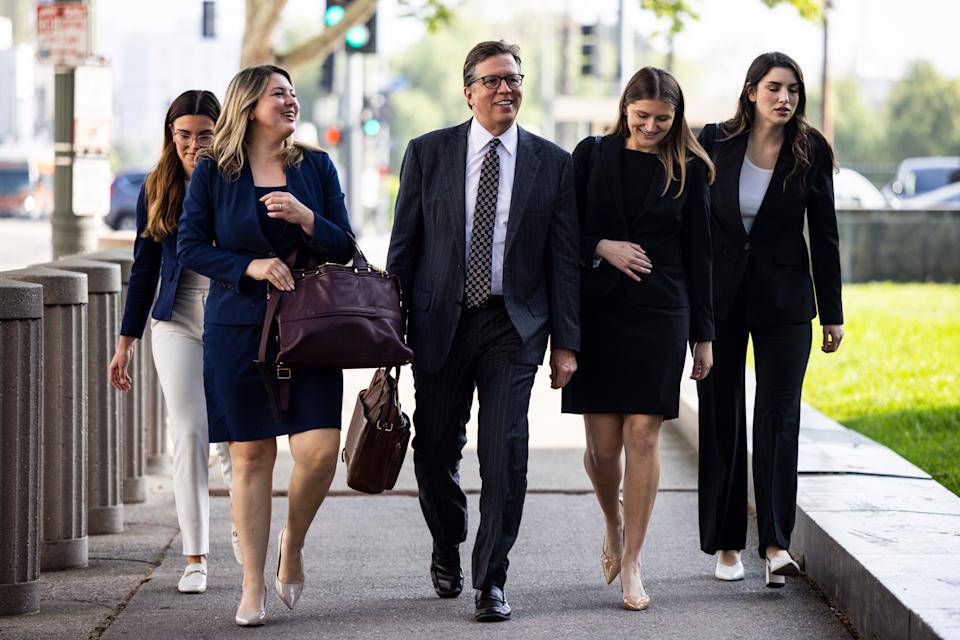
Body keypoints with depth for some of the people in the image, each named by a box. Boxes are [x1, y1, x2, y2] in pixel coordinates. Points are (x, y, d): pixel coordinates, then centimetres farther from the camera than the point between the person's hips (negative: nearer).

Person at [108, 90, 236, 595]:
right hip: (178, 325, 2)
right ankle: (195, 557, 4)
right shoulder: (156, 190, 7)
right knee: (188, 435, -3)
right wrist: (126, 341, 10)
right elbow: (144, 268, 12)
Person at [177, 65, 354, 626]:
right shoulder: (214, 173, 2)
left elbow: (345, 247, 5)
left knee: (320, 449, -12)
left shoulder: (316, 167, 7)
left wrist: (306, 218, -14)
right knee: (251, 454, 0)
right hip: (238, 328, -1)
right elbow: (191, 247, 1)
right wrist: (249, 267, -12)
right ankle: (253, 585, 9)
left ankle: (293, 544, 17)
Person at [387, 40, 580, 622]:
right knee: (435, 450, 8)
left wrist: (566, 342, -1)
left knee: (505, 452, -9)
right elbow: (404, 245, 6)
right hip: (440, 322, 1)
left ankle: (491, 580, 0)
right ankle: (448, 546, 35)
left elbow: (564, 258, 3)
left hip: (514, 325, -1)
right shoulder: (427, 153, 4)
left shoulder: (552, 163, 4)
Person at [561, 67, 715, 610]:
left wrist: (703, 334, 6)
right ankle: (614, 521, 31)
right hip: (598, 310, 1)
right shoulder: (592, 155, 4)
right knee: (602, 443, 0)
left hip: (660, 314, 0)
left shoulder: (688, 170, 5)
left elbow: (698, 255, 7)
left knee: (643, 436, -5)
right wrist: (601, 248, -12)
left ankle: (631, 565, 2)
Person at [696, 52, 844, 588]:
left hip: (783, 300, -1)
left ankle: (776, 543, -8)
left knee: (778, 418, -7)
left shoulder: (811, 152, -4)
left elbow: (824, 235, 1)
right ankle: (726, 544, 13)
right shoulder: (716, 142, -4)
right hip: (718, 297, 1)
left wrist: (833, 314, 1)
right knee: (721, 420, 5)